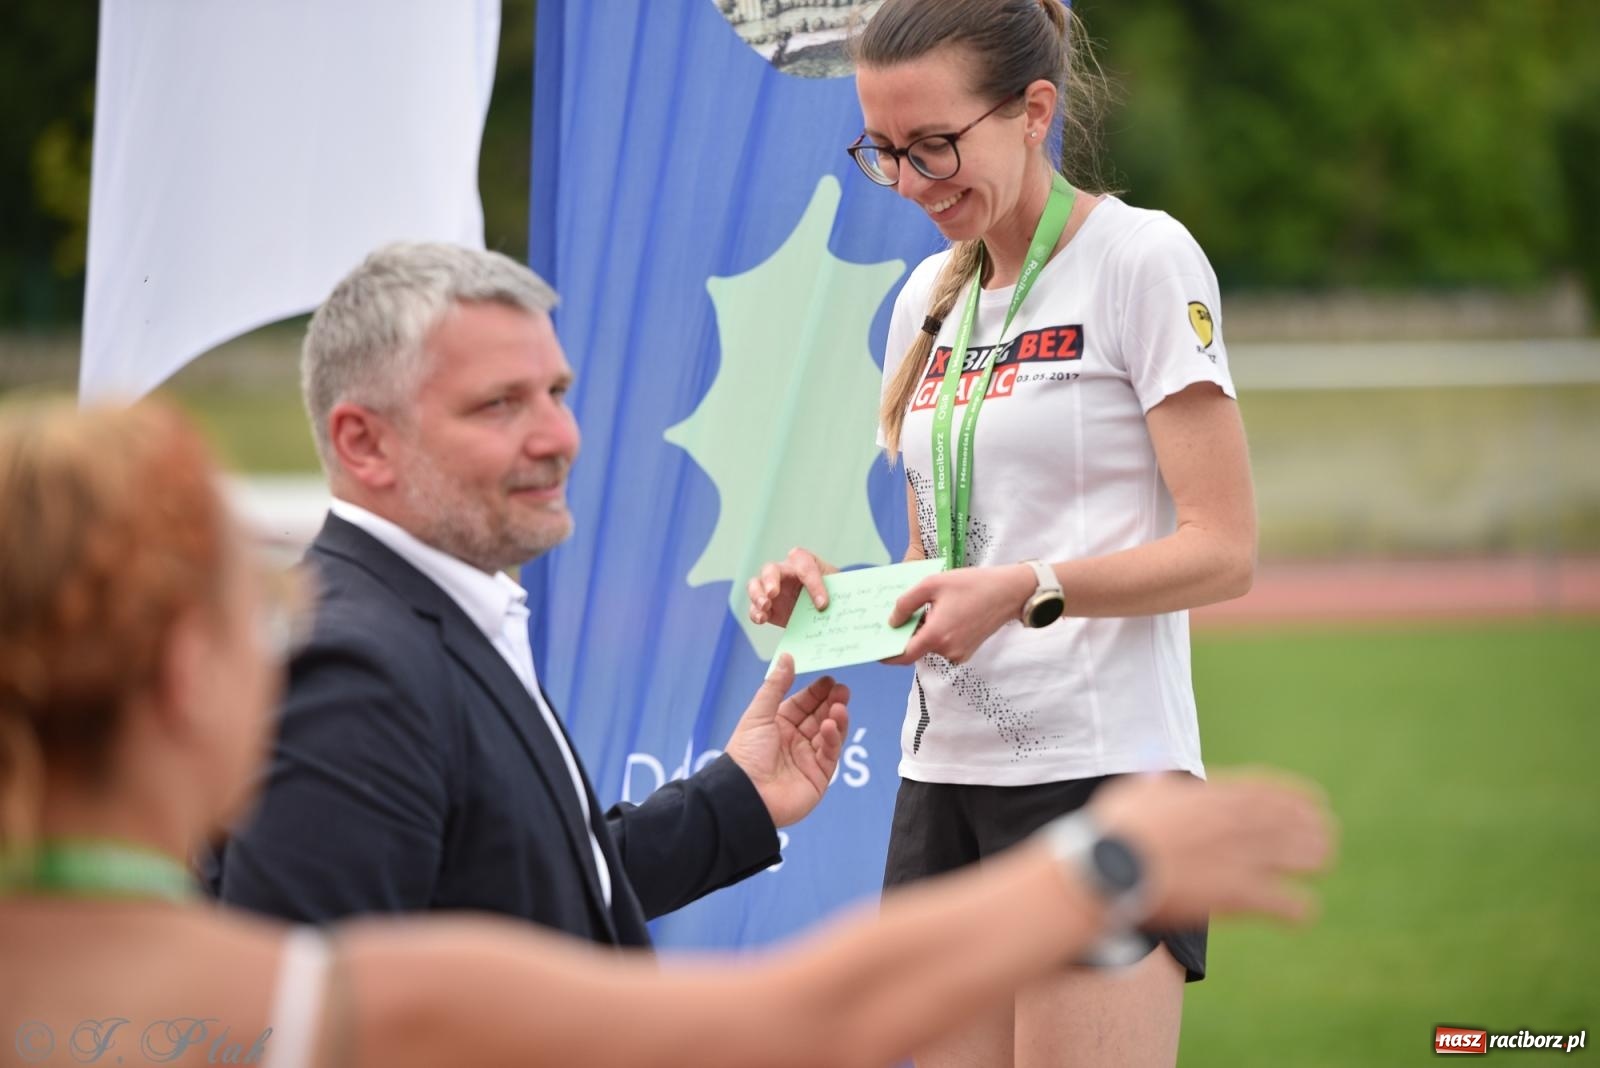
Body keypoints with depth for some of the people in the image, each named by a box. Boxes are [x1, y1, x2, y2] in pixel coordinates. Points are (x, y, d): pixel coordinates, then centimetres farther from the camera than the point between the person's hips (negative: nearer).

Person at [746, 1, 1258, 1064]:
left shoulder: (1141, 259, -5)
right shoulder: (928, 299, 16)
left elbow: (1222, 549, -10)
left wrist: (1030, 591, -23)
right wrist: (836, 587, 1)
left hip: (1100, 775, -7)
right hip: (945, 775, 7)